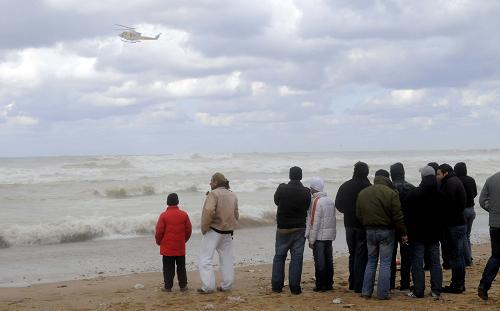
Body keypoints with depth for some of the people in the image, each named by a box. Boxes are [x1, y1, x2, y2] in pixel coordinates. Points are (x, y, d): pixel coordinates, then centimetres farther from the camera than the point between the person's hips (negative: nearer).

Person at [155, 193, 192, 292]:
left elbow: (159, 231, -8)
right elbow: (188, 230, 5)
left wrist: (159, 242, 10)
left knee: (168, 268, 5)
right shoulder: (184, 215, -2)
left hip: (167, 247, -2)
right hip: (180, 247, 2)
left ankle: (168, 287, 5)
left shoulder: (163, 215, -10)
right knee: (181, 267, 12)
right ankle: (183, 286, 14)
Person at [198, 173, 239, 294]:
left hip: (214, 230, -7)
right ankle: (226, 285, 16)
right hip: (228, 232, 7)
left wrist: (204, 228, -14)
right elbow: (236, 214, 15)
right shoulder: (233, 195, 11)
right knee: (227, 259, 14)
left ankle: (208, 286, -7)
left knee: (205, 258, -2)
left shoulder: (214, 194, -13)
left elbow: (209, 212, -25)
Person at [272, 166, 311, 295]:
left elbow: (276, 201, 7)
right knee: (297, 257, 4)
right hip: (299, 229, 0)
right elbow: (307, 208, 2)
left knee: (279, 256, 11)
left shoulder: (282, 189, -10)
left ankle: (276, 285, 9)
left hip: (283, 229, 0)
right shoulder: (306, 192, -8)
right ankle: (295, 287, 1)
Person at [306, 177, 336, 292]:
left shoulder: (316, 201, -14)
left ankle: (320, 285, -2)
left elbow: (314, 222, -16)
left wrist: (311, 239, -13)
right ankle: (329, 284, 15)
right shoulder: (330, 201, 12)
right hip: (329, 235, 8)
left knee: (319, 261, -3)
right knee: (328, 260, 11)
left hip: (319, 236, -8)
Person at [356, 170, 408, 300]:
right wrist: (403, 233, -4)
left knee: (371, 261, 15)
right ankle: (383, 293, 2)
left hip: (370, 230, 4)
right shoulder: (391, 193, -11)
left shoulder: (362, 193, 5)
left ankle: (366, 291, 14)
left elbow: (359, 215, 9)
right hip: (386, 231, -4)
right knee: (385, 263, 2)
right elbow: (398, 216, -11)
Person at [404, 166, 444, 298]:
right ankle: (436, 290, 8)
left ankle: (418, 291, -1)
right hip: (434, 234, 4)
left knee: (417, 263, 0)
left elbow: (407, 216, -9)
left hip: (417, 234, -4)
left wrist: (407, 233, -3)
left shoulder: (413, 194, -11)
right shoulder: (440, 195, 4)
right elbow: (444, 216, 12)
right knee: (435, 262, 9)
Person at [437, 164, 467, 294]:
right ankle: (460, 284, 20)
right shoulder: (456, 182, 19)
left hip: (454, 225, -10)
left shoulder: (451, 183, -13)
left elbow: (448, 203, -20)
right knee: (459, 255, 14)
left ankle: (456, 285, -3)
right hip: (459, 223, 10)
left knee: (455, 256, -6)